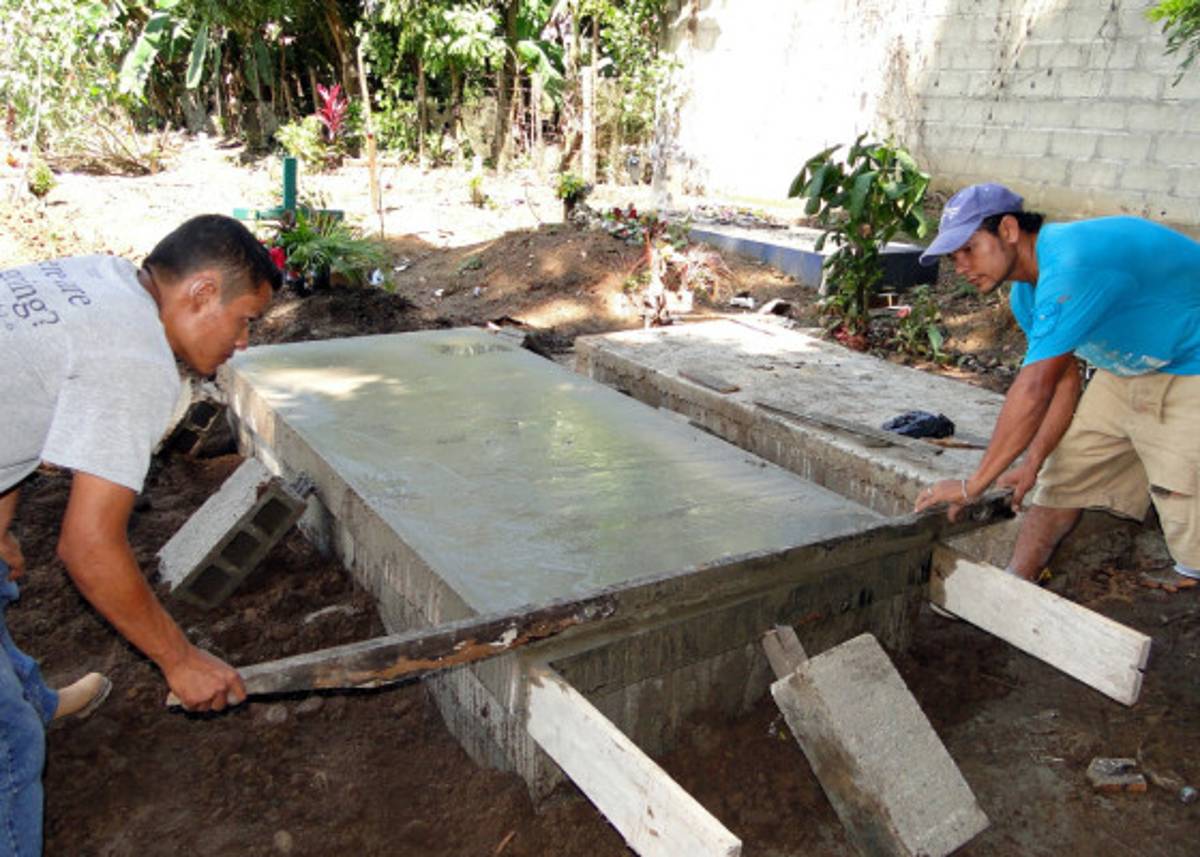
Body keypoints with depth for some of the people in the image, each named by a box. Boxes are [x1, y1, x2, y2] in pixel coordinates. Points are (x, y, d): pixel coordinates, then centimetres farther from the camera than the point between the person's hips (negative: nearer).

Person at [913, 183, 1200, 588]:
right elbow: (1061, 379, 4)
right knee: (1066, 472, 8)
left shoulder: (1071, 266, -34)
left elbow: (1034, 390, -36)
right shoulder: (1027, 292, -1)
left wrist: (973, 486, -30)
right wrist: (1033, 461, -5)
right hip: (1129, 368, 9)